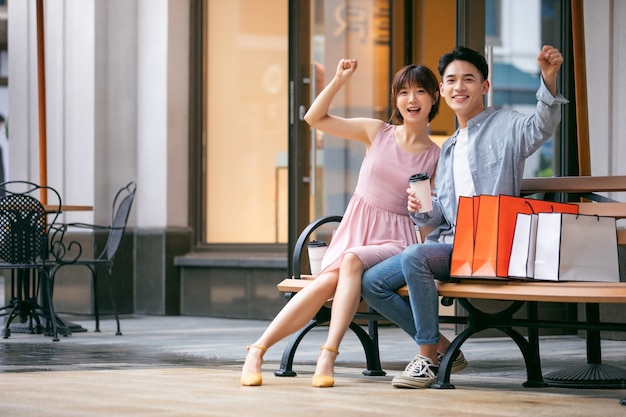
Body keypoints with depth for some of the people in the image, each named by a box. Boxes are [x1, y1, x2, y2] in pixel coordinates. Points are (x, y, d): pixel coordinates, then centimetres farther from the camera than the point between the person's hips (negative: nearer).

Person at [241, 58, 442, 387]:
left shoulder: (436, 156, 5)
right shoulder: (377, 132, 8)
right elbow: (314, 118, 7)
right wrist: (339, 81, -4)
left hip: (394, 240, -1)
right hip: (355, 229, 1)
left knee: (352, 261, -35)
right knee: (328, 281, -28)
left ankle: (328, 356, -37)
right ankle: (257, 351, -25)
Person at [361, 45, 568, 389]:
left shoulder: (504, 125, 1)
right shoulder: (448, 148, 23)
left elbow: (540, 127, -24)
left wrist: (549, 79, -43)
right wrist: (421, 209, -2)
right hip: (447, 242, 8)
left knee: (415, 256, -32)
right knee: (372, 283, -4)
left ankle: (428, 357, -21)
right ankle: (442, 348, 4)